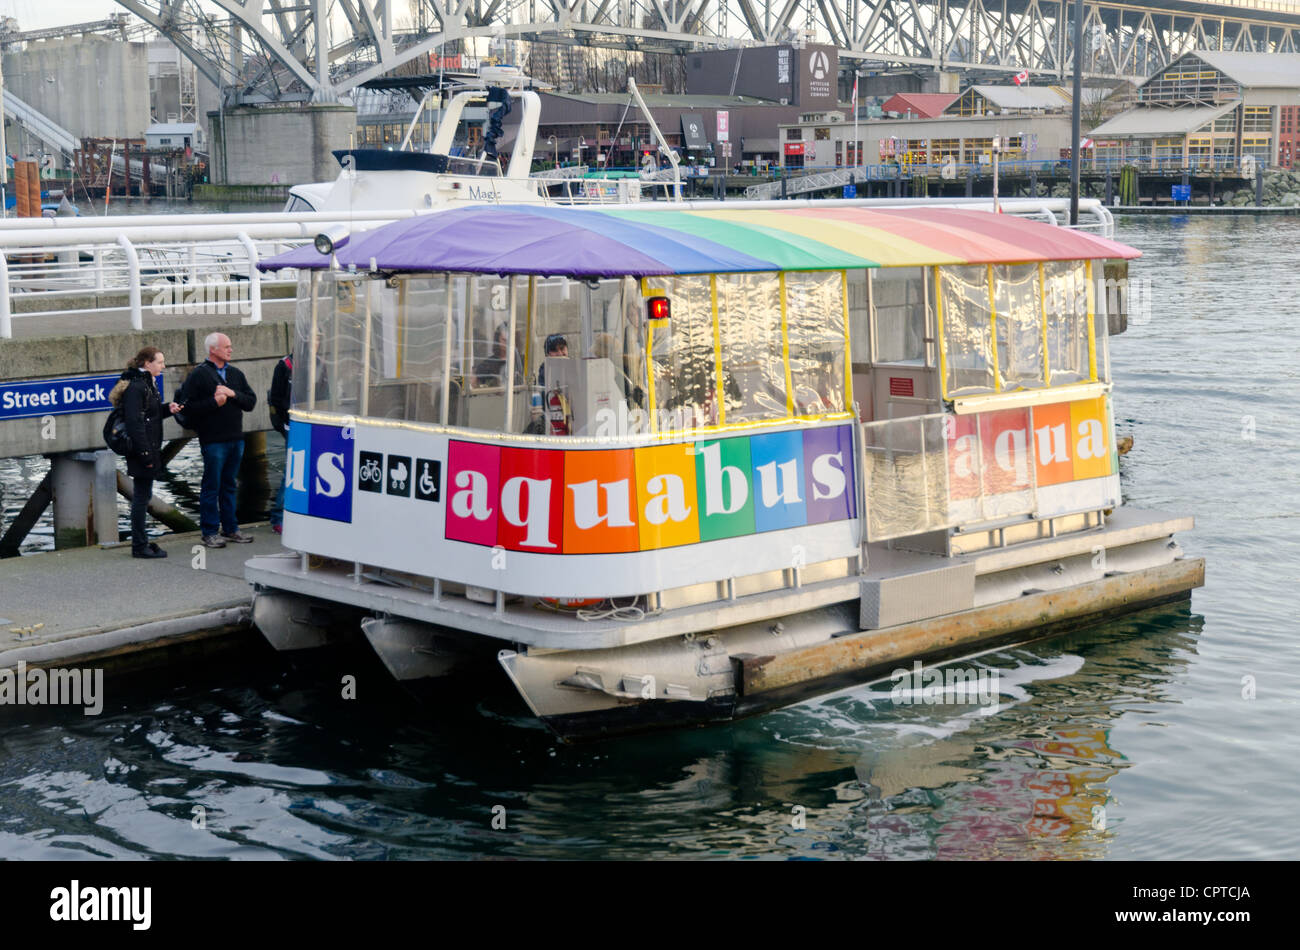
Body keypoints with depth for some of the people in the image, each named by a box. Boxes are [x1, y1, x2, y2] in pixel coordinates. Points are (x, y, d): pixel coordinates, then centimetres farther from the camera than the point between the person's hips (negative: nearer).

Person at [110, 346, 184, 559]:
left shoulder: (148, 383, 14)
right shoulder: (135, 387, -17)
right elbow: (134, 422, -22)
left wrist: (167, 409, 5)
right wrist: (146, 453, -23)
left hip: (149, 449, 10)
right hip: (141, 450, -10)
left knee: (143, 495, 15)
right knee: (141, 496, -4)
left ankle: (141, 542, 23)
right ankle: (139, 546, 2)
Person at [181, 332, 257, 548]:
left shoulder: (235, 374, 14)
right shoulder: (198, 375, -6)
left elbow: (251, 402, 8)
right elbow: (189, 407, -13)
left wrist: (233, 394, -8)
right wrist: (214, 402, -19)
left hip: (236, 439, 6)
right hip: (213, 440, -6)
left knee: (229, 485, 14)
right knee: (211, 487, -1)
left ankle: (230, 528, 21)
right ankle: (210, 533, 5)